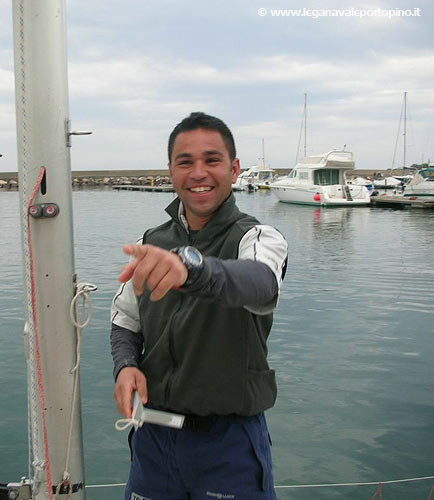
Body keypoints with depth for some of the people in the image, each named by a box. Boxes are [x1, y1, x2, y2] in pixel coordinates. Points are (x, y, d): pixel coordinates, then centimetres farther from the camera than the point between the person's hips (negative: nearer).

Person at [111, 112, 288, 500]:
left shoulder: (259, 238, -11)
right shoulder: (152, 242, 4)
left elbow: (260, 283, -35)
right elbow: (125, 320, 13)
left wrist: (189, 265, -55)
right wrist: (125, 365, -9)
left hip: (229, 439, -4)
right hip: (154, 434, 4)